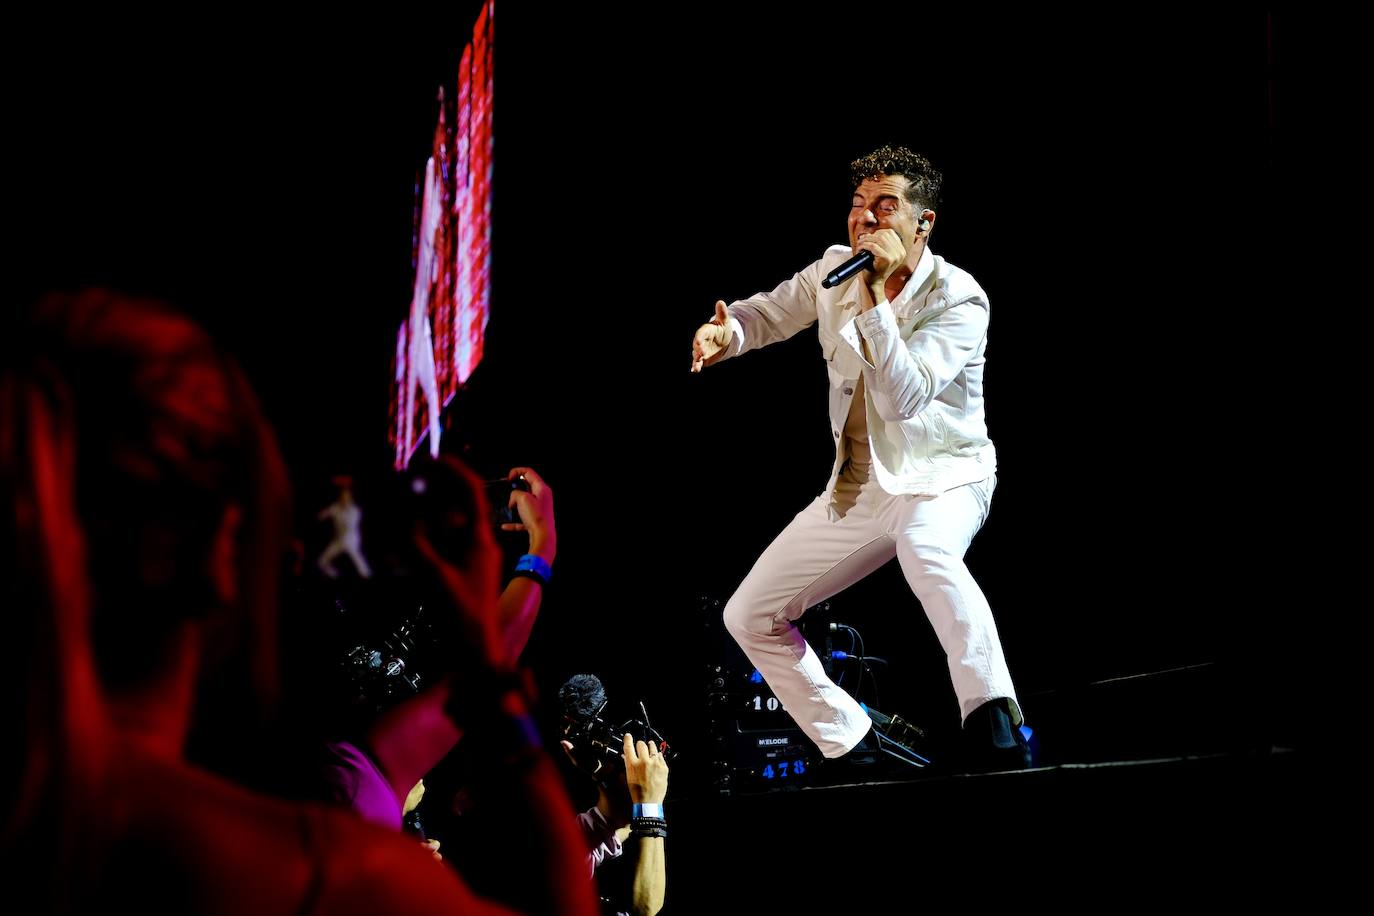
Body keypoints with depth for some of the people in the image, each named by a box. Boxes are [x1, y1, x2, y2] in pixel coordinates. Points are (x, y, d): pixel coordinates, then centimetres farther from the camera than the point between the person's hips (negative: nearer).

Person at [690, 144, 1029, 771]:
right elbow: (767, 314, 15)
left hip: (944, 478, -7)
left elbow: (903, 399, -32)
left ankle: (994, 724, -47)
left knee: (925, 546, -44)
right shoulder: (833, 271, -2)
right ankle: (853, 751, 16)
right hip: (856, 492, 7)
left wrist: (875, 298, -34)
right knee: (749, 618, 6)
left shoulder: (957, 301, -20)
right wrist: (724, 332, -9)